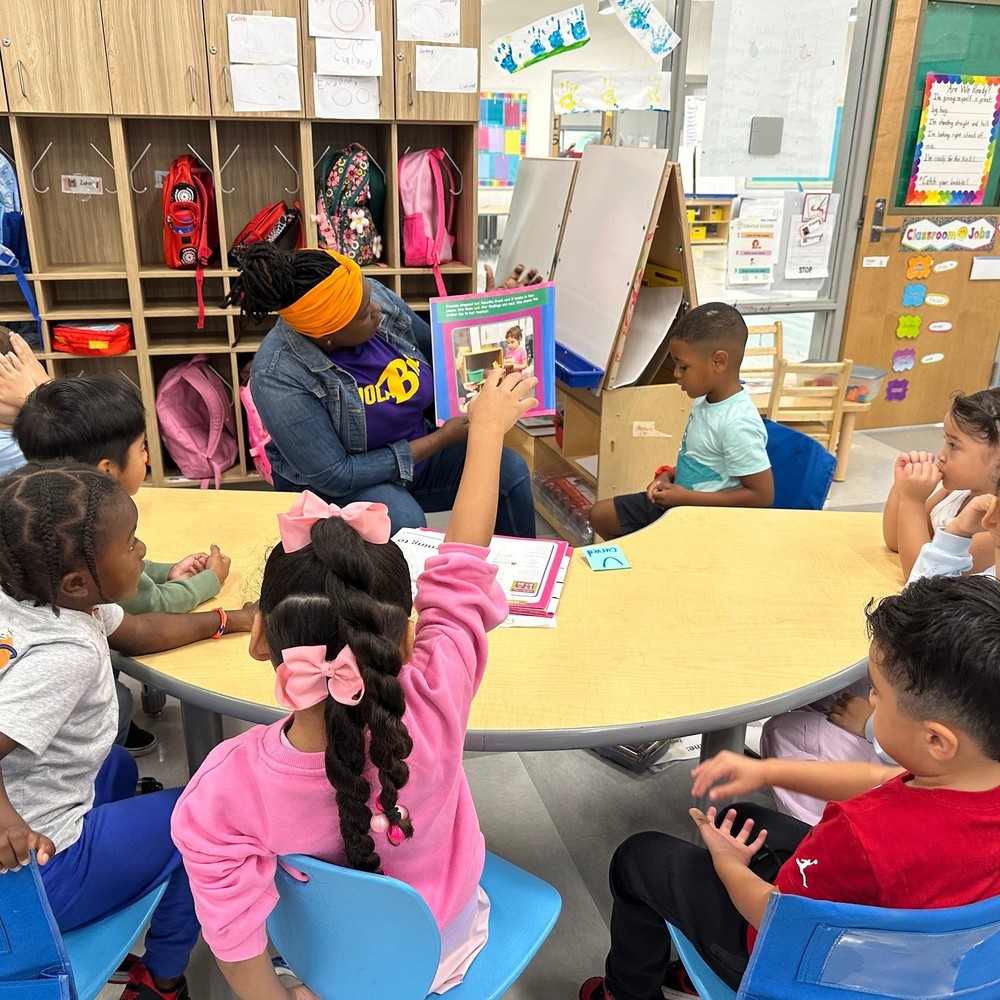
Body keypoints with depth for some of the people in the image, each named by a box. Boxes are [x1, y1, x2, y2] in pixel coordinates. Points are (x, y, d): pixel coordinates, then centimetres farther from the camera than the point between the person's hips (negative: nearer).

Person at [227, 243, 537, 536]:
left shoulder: (377, 297, -14)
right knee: (403, 519, -35)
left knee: (509, 470, -12)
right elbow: (334, 476, -25)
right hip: (332, 484, -5)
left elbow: (440, 349, 7)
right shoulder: (278, 376, -29)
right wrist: (441, 439, -24)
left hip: (414, 450, 6)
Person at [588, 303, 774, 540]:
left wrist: (686, 497, -23)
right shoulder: (704, 401, 1)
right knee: (600, 514, 13)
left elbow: (762, 495, -24)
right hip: (677, 502, 9)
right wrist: (669, 476, -2)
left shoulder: (738, 424, -26)